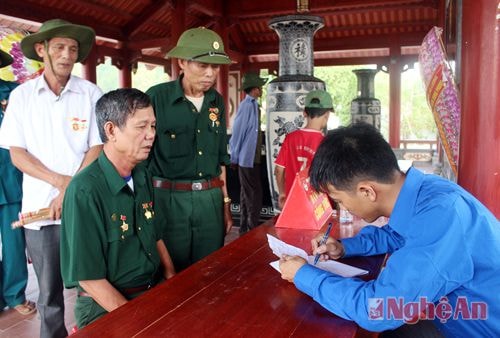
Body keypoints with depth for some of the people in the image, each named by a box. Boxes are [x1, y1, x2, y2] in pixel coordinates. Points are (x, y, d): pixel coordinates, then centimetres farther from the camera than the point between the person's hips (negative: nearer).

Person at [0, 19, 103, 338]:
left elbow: (97, 149, -2)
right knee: (49, 290, 12)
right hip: (38, 207, 1)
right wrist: (61, 181, -12)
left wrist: (71, 193, -12)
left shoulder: (91, 93, 0)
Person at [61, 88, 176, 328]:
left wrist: (172, 280, 4)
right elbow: (89, 278, -18)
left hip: (155, 289, 7)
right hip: (107, 306, -6)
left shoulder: (143, 176, 3)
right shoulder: (85, 191, -20)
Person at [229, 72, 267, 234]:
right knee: (254, 197, -3)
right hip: (247, 159, -9)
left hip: (252, 158, 9)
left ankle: (245, 230, 26)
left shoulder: (253, 105, 10)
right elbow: (237, 133, -16)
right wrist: (234, 158, -11)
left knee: (247, 196, 15)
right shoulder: (247, 105, -17)